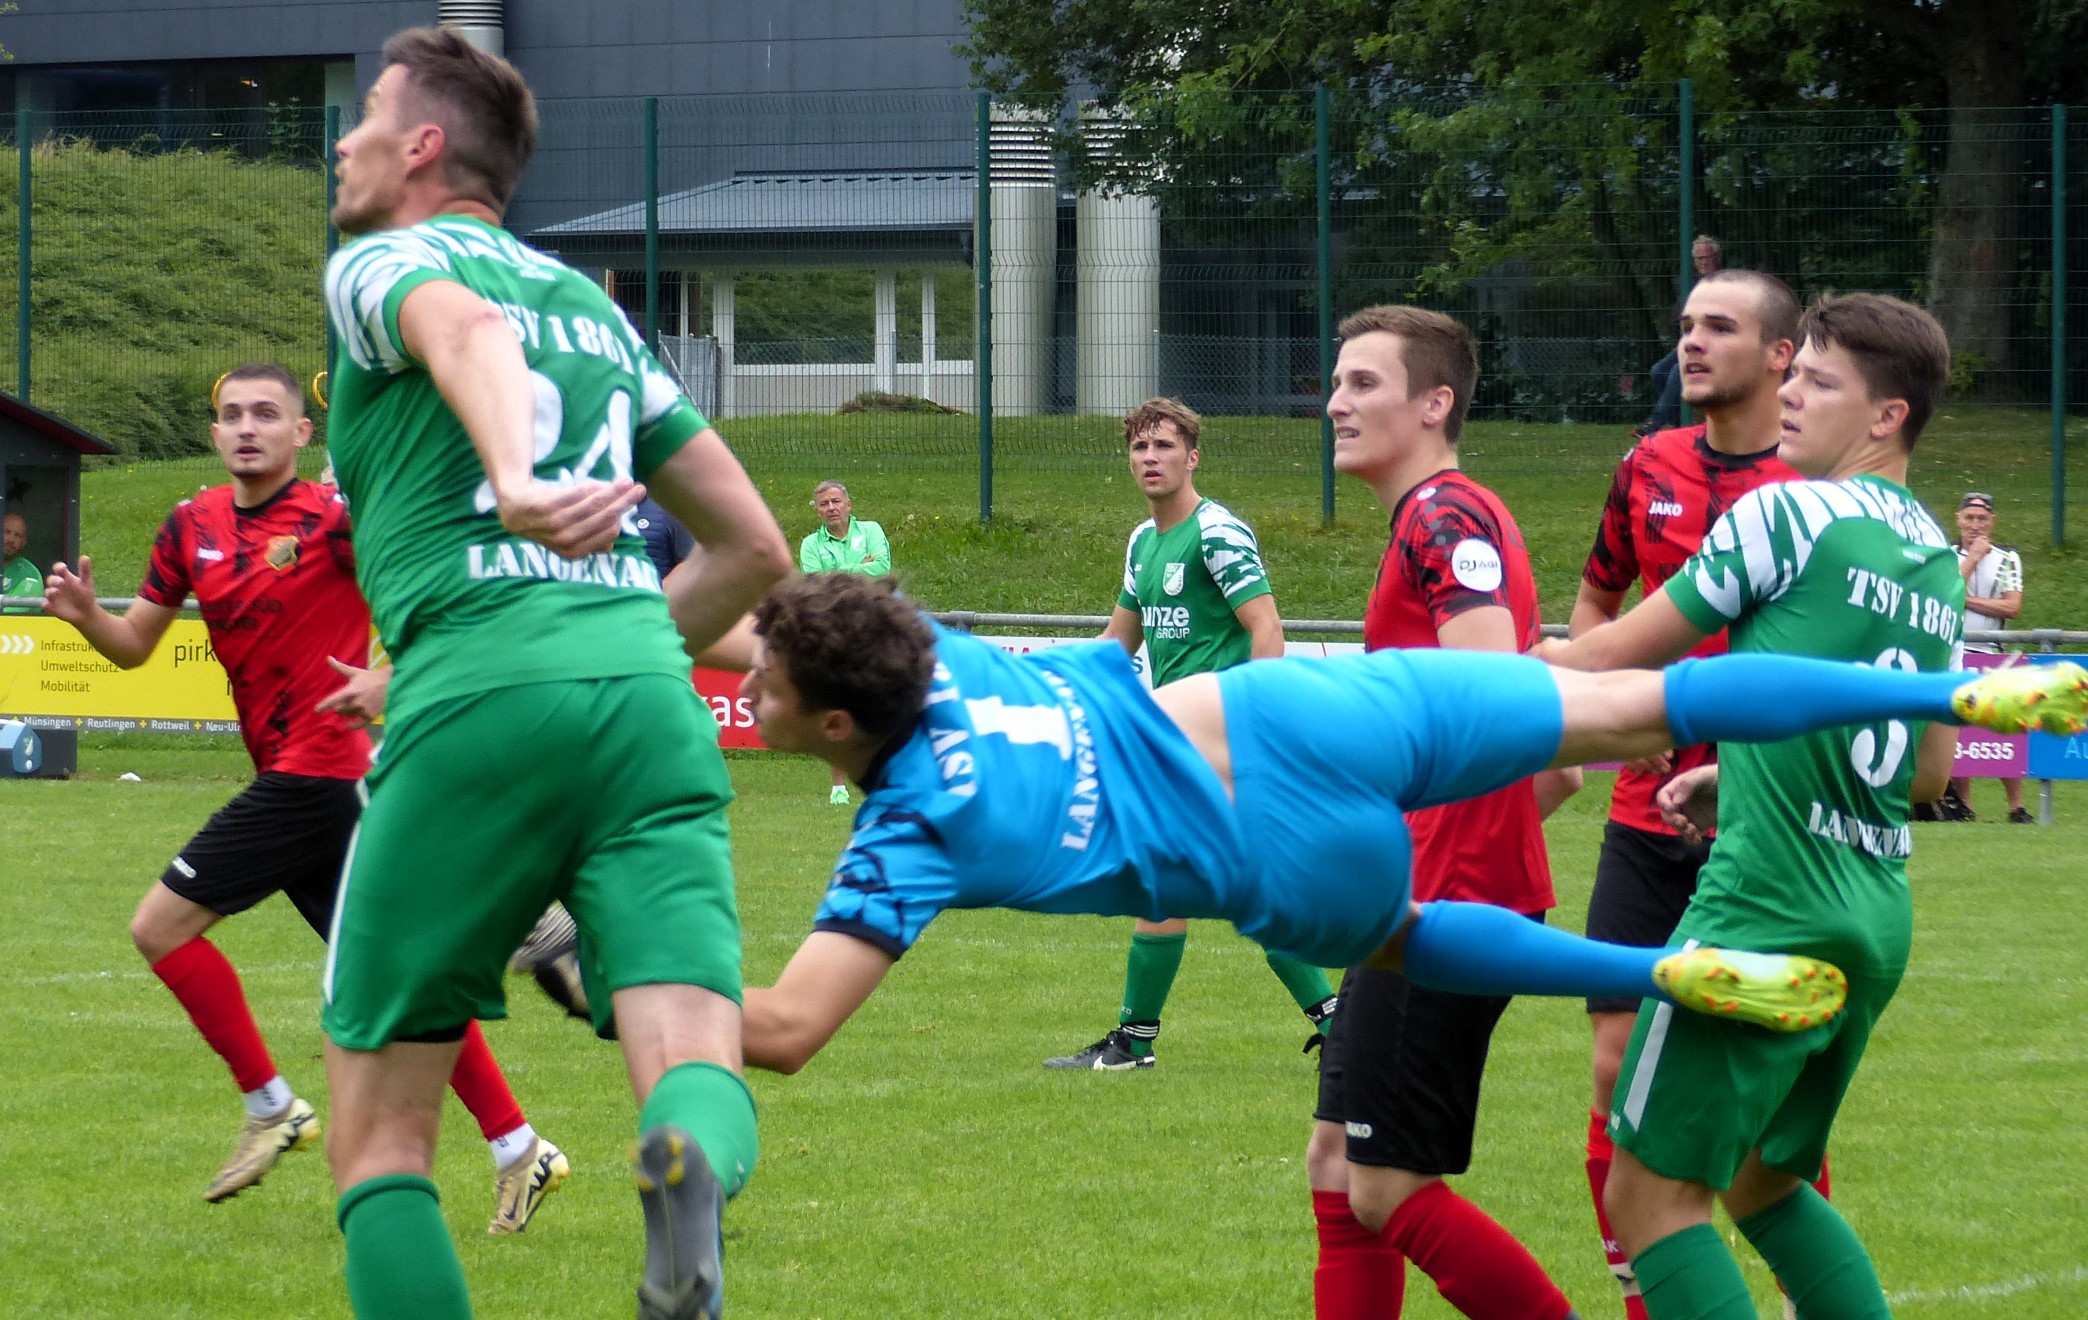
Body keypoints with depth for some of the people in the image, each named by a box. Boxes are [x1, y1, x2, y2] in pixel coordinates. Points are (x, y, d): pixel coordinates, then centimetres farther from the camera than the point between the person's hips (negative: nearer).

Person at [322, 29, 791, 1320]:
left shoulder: (382, 265, 11)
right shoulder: (595, 305, 28)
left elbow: (469, 330, -16)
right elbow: (756, 549, 29)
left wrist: (513, 476, -35)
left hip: (479, 703, -5)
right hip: (651, 696, 5)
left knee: (380, 1120, 8)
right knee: (695, 1060, -12)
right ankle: (695, 1163, -46)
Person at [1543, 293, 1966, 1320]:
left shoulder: (1784, 515, -9)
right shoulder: (1936, 559, 15)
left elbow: (1623, 653, -1)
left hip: (1767, 913, -8)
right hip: (1879, 921, 8)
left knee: (1653, 1192, -4)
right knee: (1763, 1180, 21)